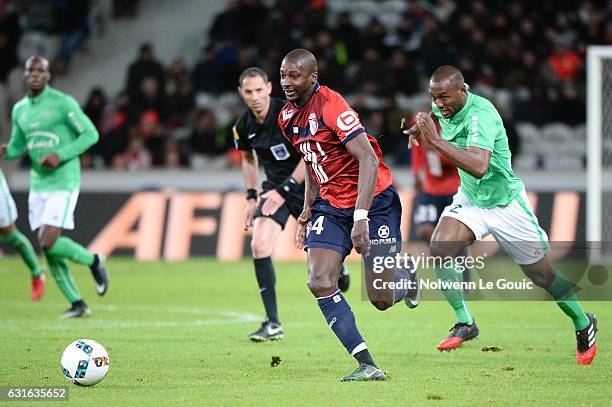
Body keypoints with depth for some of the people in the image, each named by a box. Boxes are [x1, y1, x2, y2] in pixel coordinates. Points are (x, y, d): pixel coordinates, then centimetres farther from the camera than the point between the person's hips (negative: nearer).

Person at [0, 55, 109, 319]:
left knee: (49, 243, -18)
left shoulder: (62, 103, -10)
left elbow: (91, 134, -9)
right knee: (48, 250, 2)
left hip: (63, 182, -7)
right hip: (38, 185, 7)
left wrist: (60, 155, -19)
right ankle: (77, 304, 13)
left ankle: (93, 262, 10)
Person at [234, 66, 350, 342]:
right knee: (259, 246, -18)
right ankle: (273, 324, -15)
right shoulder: (242, 127, -6)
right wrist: (251, 197, 7)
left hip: (307, 184, -3)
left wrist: (284, 190, -23)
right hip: (275, 186, 3)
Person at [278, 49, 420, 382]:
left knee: (381, 299, -3)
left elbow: (369, 160, -27)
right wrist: (307, 211, 17)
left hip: (373, 201, -7)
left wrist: (361, 217, -33)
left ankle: (406, 278, 36)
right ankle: (367, 365, -13)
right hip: (330, 205, 7)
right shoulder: (287, 117, 5)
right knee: (320, 284, -15)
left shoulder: (331, 106, -21)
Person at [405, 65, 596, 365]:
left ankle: (583, 323, 29)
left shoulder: (480, 113, -30)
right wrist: (420, 131, 1)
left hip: (505, 202, -6)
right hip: (469, 199, 6)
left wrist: (436, 141, -48)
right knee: (439, 250, -19)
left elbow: (479, 166, -45)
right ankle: (465, 323, -6)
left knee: (541, 274, 5)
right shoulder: (442, 109, -7)